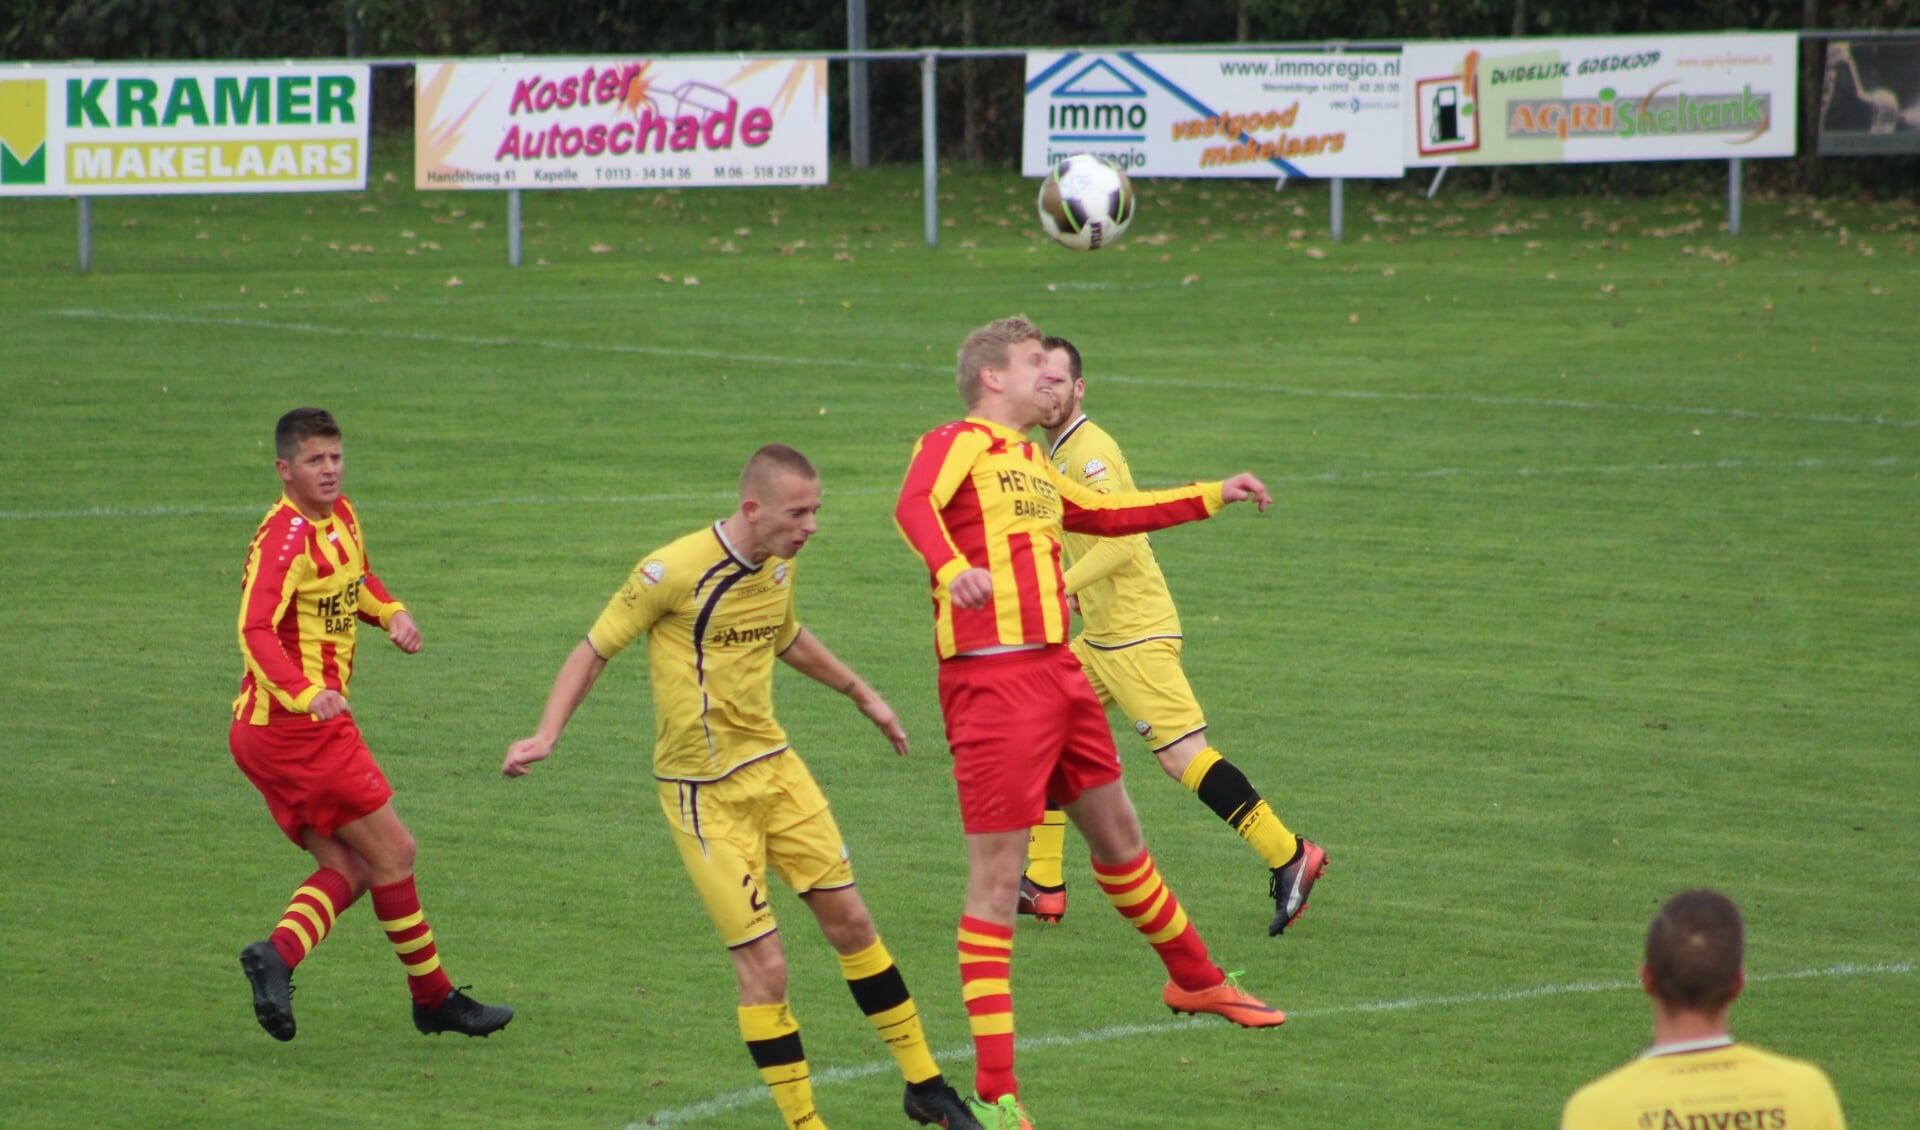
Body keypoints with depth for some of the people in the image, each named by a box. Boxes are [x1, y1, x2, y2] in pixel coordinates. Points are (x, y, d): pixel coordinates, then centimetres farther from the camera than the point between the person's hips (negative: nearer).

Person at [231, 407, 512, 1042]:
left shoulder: (340, 517, 10)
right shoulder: (284, 540, -19)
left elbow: (356, 579, 30)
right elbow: (256, 630, -31)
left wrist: (391, 612, 8)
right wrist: (307, 693, -47)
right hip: (299, 729, -9)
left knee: (347, 869, 7)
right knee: (392, 851, -1)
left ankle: (278, 955, -12)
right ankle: (434, 999, 9)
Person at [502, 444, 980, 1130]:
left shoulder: (779, 566, 2)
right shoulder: (673, 573, -19)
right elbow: (594, 651, -10)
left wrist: (861, 693, 32)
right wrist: (547, 734, -20)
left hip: (774, 764, 6)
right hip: (705, 791, -6)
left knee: (851, 921, 10)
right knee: (764, 966, -9)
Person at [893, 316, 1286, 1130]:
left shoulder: (1032, 467, 21)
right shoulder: (959, 443, -7)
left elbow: (1107, 515, 39)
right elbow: (915, 505, -29)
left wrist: (1214, 497, 42)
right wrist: (953, 568, -49)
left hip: (1057, 672, 9)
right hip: (993, 681, -9)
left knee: (1117, 833, 25)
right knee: (997, 876, -8)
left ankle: (1194, 979, 47)